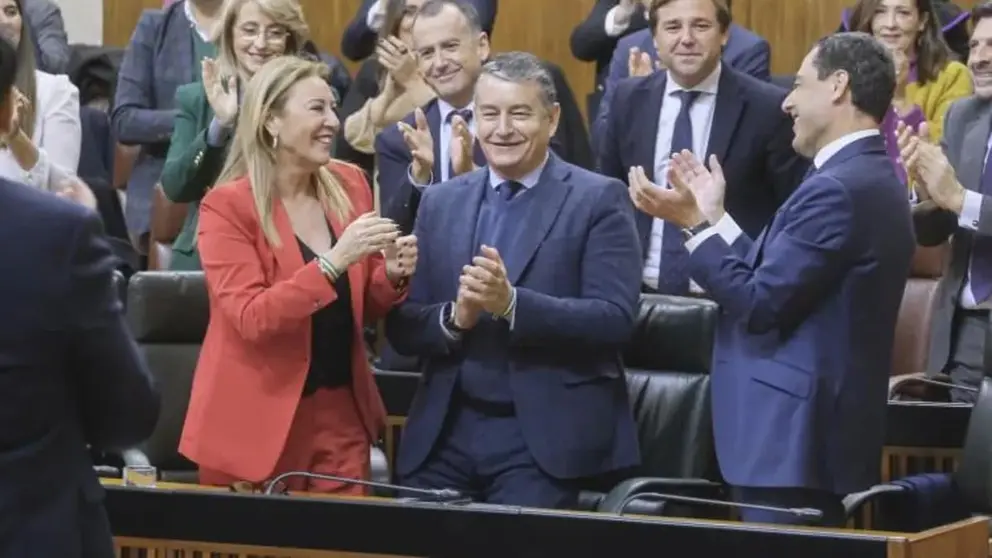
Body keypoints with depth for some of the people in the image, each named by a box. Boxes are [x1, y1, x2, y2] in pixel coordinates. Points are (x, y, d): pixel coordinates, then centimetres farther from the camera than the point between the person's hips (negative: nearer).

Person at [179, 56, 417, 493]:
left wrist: (392, 276, -8)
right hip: (259, 420, -5)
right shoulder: (228, 205, -11)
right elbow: (252, 319, -19)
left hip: (341, 412, 5)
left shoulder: (348, 187, 5)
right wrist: (333, 261, -27)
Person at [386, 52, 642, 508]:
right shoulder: (440, 202, 12)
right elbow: (401, 327, 8)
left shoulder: (599, 200, -2)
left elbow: (615, 320, -12)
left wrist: (511, 303, -24)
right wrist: (455, 317, -13)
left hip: (544, 436, -4)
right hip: (444, 433, 4)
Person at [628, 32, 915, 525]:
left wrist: (694, 223, -10)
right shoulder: (867, 179, 14)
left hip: (795, 438, -10)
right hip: (815, 430, 10)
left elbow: (760, 303, -18)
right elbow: (778, 283, 14)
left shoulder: (837, 188, -18)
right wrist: (713, 217, 19)